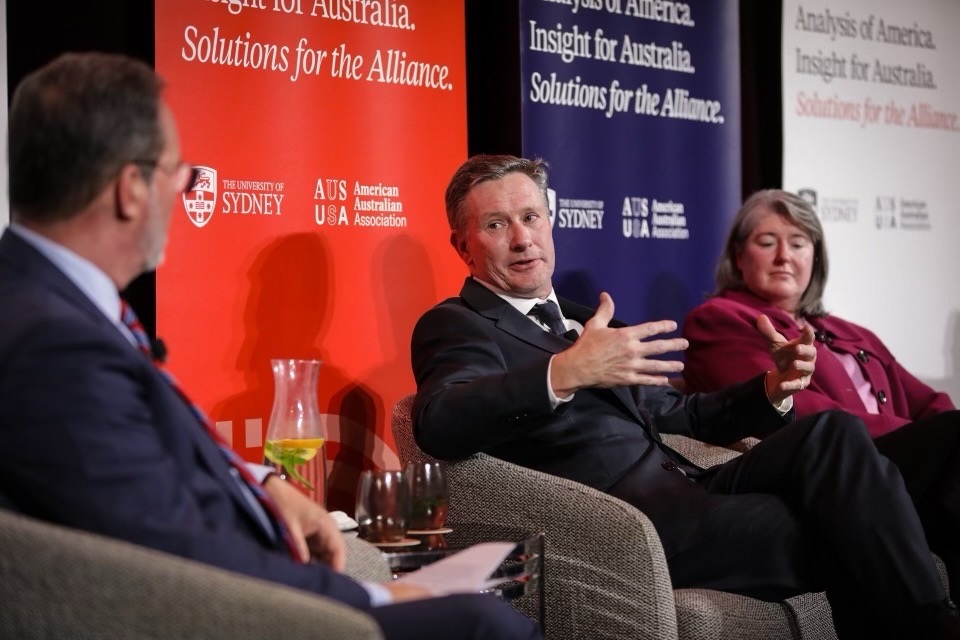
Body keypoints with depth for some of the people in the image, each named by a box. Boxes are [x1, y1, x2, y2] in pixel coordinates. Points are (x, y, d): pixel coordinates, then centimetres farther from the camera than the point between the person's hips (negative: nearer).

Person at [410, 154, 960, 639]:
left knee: (832, 432, -18)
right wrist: (564, 372, -33)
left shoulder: (583, 322, 28)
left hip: (685, 492, 7)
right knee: (843, 531, -22)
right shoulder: (456, 326, 4)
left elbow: (682, 415, 31)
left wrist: (771, 392, 10)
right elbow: (438, 425, -18)